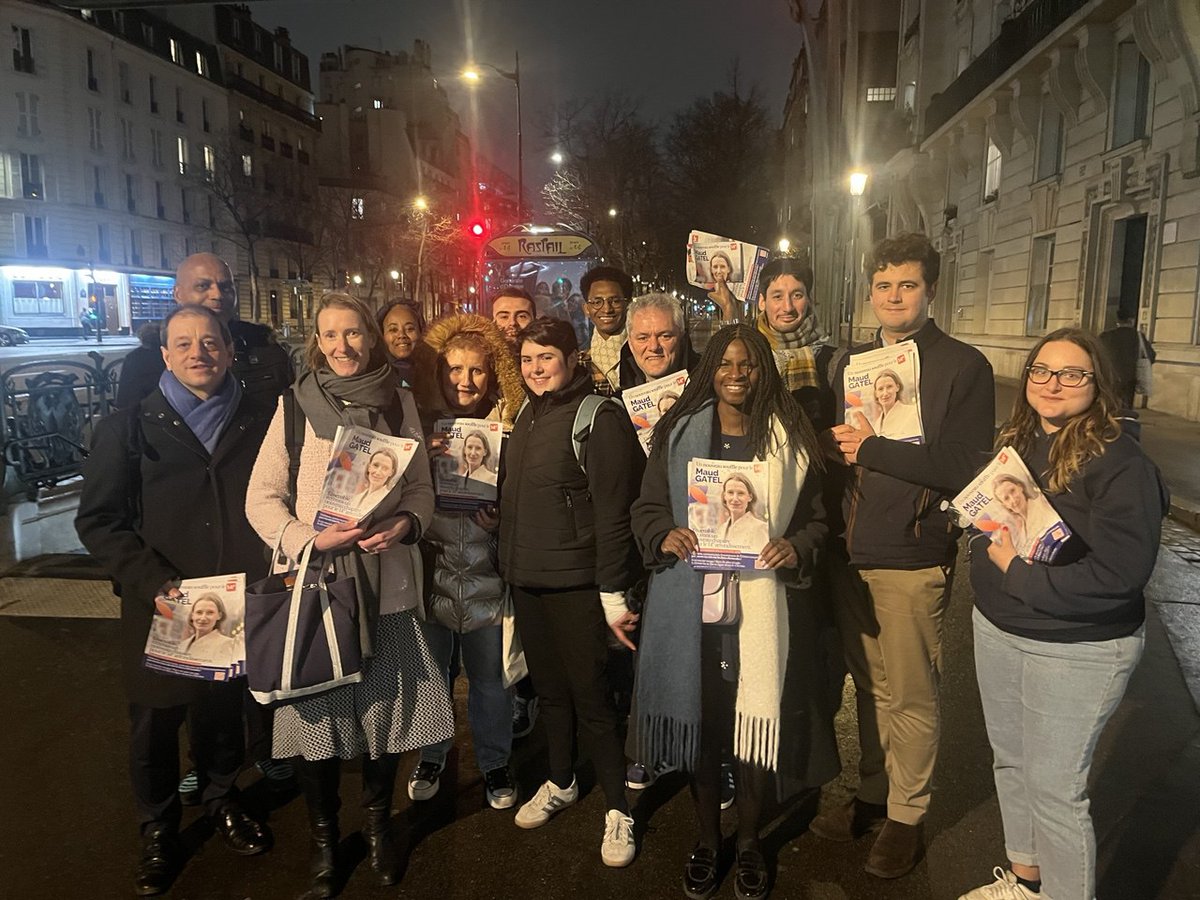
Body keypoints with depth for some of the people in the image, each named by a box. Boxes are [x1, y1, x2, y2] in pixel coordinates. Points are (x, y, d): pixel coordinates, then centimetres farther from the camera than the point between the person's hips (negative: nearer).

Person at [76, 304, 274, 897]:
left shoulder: (260, 421, 2)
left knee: (227, 710, 16)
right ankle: (158, 831, 36)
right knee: (156, 725, 13)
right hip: (161, 608, -1)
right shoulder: (130, 426, -2)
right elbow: (99, 520, -4)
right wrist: (155, 583, -15)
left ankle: (222, 799, 43)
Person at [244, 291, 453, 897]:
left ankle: (377, 824, 34)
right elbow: (261, 499, 0)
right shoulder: (296, 404, 1)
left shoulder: (399, 403, 7)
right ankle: (323, 839, 28)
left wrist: (404, 523, -10)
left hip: (386, 581, 2)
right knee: (317, 710, 4)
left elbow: (422, 488, 11)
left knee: (384, 706, 9)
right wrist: (310, 539, -16)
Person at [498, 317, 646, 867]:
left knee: (590, 694, 0)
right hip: (527, 580, 7)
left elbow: (612, 511, -16)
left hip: (576, 584, -7)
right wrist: (510, 569, 13)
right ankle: (560, 784, 38)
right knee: (549, 687, 18)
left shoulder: (598, 416, -12)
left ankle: (617, 810, 17)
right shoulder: (526, 417, 11)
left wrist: (613, 594, -18)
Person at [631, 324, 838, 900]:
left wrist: (796, 547, -13)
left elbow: (815, 519, 8)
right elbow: (646, 508, 7)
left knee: (755, 722, 5)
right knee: (697, 718, 9)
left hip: (760, 603, 0)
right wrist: (665, 535, -14)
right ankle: (707, 840, 32)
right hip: (689, 602, 1)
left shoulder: (790, 440, 5)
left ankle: (749, 842, 31)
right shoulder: (677, 432, 5)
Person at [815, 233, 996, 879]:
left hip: (914, 559, -5)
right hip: (850, 552, 5)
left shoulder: (964, 366, -6)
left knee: (910, 697, 5)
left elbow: (963, 468, -15)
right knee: (869, 685, 17)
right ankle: (872, 794, 34)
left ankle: (906, 815, 24)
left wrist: (872, 448, -14)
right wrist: (833, 441, -2)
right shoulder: (853, 362, 13)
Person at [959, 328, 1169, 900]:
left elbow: (1119, 574, -26)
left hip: (1077, 649, -7)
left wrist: (1018, 574, -21)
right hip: (997, 629, 7)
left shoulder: (1120, 463, -18)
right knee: (1011, 762, 21)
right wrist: (988, 549, -6)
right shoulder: (1015, 443, 3)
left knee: (1054, 787, 3)